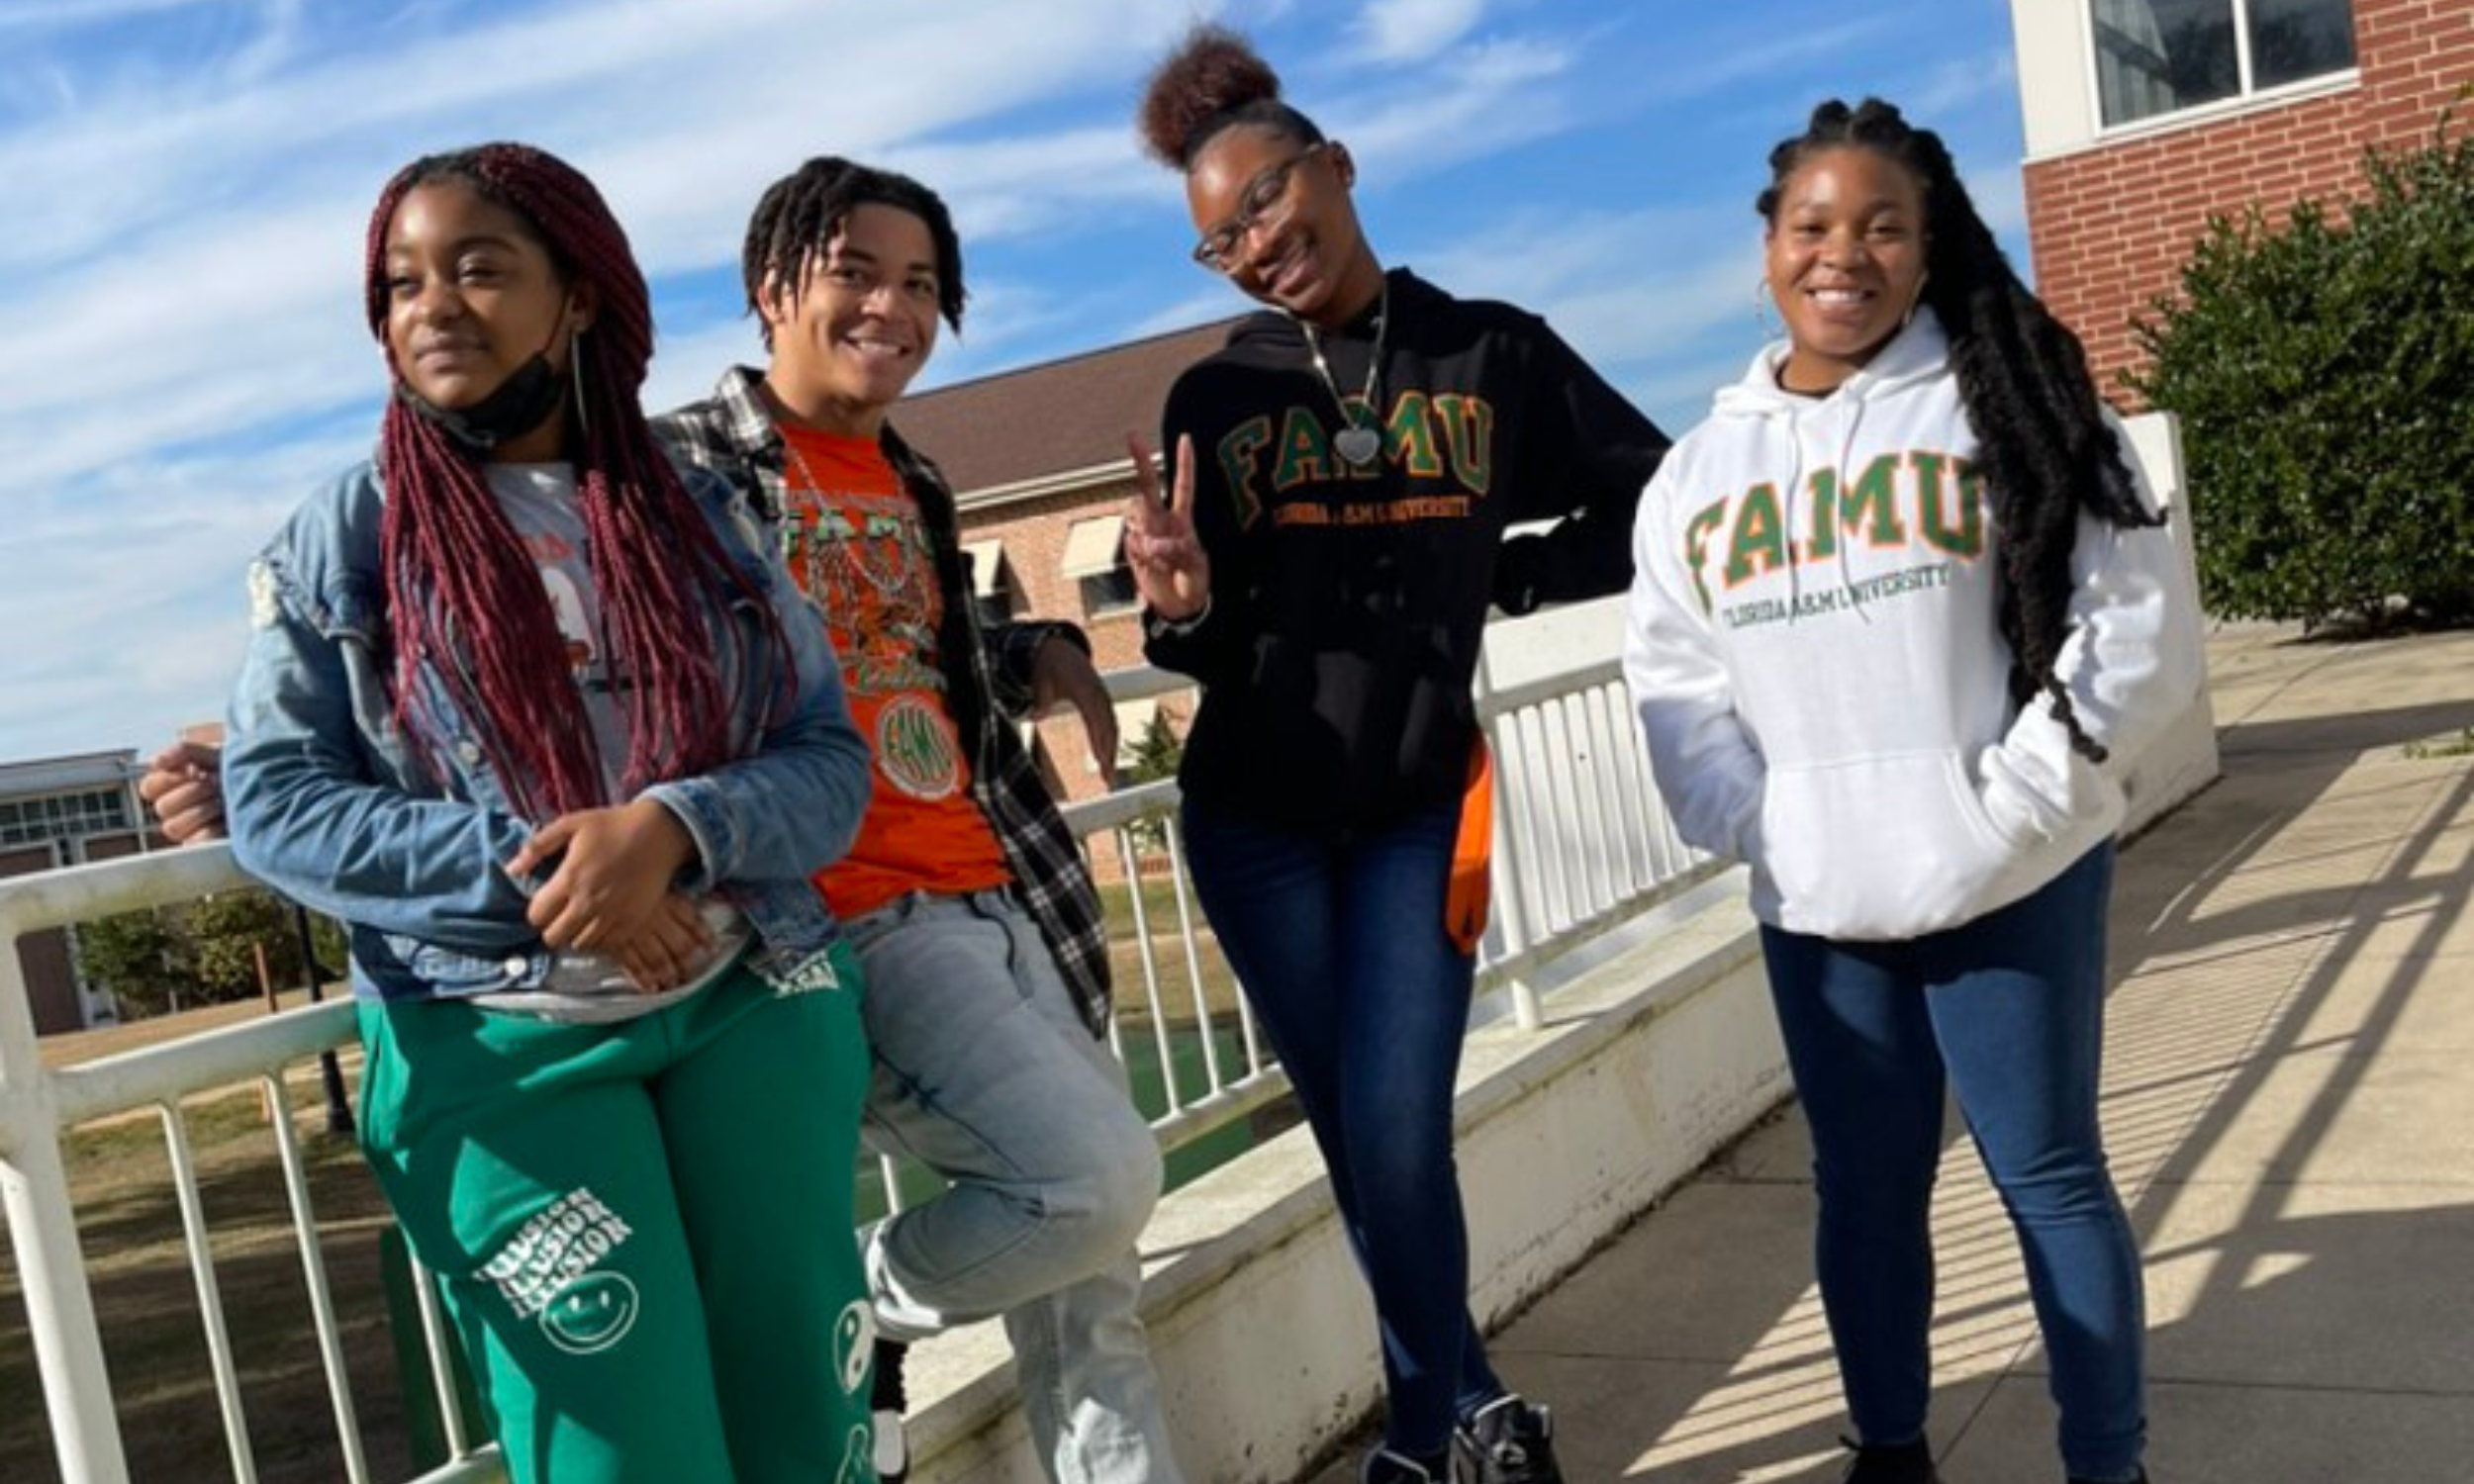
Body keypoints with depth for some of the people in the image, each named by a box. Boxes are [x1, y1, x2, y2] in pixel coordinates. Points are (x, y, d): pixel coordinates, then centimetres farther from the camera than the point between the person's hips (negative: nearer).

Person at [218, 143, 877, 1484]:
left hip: (752, 1005, 2)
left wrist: (675, 828, -19)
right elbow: (273, 802, -3)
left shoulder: (694, 517, 6)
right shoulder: (342, 538, 3)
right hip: (497, 1048, -2)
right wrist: (525, 873, -17)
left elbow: (831, 761, 1)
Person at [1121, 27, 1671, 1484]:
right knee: (1360, 1141, 6)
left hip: (1417, 807, -1)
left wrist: (1495, 577, -2)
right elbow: (1213, 648, 0)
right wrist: (1183, 606, -23)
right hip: (1256, 819, 2)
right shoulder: (1216, 398, 2)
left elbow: (1656, 504, 7)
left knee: (1395, 1137, -9)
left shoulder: (1494, 353, 1)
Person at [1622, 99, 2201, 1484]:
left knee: (2051, 1177, 8)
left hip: (2013, 888, -3)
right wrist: (1762, 834, -6)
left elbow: (2139, 627, -7)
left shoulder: (2010, 406, -2)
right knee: (1865, 1187, 14)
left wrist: (2007, 811, -13)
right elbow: (1677, 690, 7)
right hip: (1816, 907, 3)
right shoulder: (1701, 468, 8)